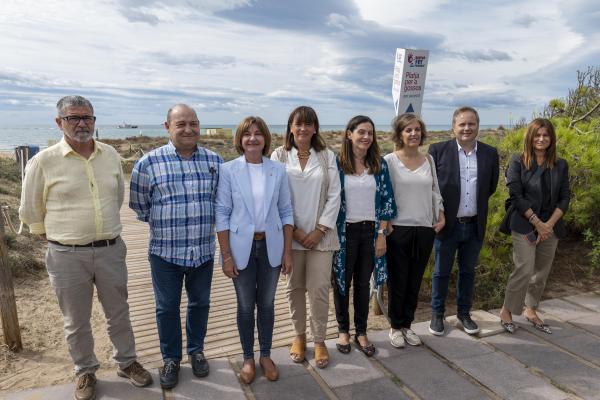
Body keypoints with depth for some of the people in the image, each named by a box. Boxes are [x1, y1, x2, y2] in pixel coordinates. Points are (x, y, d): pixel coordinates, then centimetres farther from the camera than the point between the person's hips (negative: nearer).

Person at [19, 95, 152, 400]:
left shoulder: (111, 155, 1)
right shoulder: (43, 162, -9)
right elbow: (30, 212, 2)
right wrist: (61, 237, 9)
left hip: (110, 250, 3)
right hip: (67, 257, -2)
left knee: (118, 314, 17)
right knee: (76, 322, 15)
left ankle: (126, 362, 38)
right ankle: (85, 372, 37)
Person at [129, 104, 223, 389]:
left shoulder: (214, 161, 0)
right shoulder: (148, 163, -8)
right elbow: (139, 206, 3)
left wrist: (205, 224, 7)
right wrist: (164, 224, 7)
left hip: (203, 250, 2)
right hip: (165, 251, -2)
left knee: (200, 304, 17)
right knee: (167, 308, 13)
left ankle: (196, 350, 39)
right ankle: (171, 358, 34)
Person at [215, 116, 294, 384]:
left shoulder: (278, 170, -1)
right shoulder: (228, 170, -6)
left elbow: (286, 212, 2)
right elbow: (222, 214, -6)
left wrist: (287, 252, 0)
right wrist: (226, 255, -8)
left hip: (271, 246, 2)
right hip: (242, 247, -1)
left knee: (267, 303, 14)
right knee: (245, 306, 12)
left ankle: (266, 356, 33)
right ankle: (248, 358, 31)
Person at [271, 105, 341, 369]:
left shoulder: (327, 156, 4)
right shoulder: (279, 156, 1)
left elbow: (334, 196, 1)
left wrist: (319, 230, -6)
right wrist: (294, 230, -8)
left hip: (320, 234, 0)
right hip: (290, 233, 0)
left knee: (319, 289, 0)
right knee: (294, 287, 10)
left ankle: (319, 340, 19)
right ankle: (299, 335, 30)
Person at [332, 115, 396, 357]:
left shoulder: (379, 165, 3)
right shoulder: (337, 164, -5)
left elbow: (387, 200, 3)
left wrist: (381, 234, -2)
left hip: (370, 231, 2)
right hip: (344, 231, -2)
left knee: (363, 283, 12)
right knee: (342, 281, 10)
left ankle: (361, 332, 27)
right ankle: (343, 330, 28)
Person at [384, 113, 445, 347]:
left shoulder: (429, 160, 9)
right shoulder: (390, 161, -5)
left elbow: (435, 190, 16)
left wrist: (441, 215, 6)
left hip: (425, 229, 4)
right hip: (398, 229, -4)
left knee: (415, 282, 12)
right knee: (398, 281, 6)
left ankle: (407, 325, 27)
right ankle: (395, 327, 23)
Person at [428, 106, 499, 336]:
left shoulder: (490, 153, 2)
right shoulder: (438, 150, -8)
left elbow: (491, 187, 12)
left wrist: (476, 204, 9)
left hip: (475, 225, 3)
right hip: (447, 223, -3)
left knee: (468, 271, 16)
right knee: (441, 272, 10)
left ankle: (464, 312, 33)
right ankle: (437, 314, 27)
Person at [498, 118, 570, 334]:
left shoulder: (560, 165, 7)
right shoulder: (518, 162, -3)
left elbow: (564, 197, 4)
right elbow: (515, 195, -8)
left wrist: (549, 224, -9)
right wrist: (537, 222, -12)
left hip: (551, 227, 4)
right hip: (524, 225, -4)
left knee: (542, 272, 10)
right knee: (525, 270, -10)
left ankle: (531, 311, 28)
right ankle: (506, 310, 9)